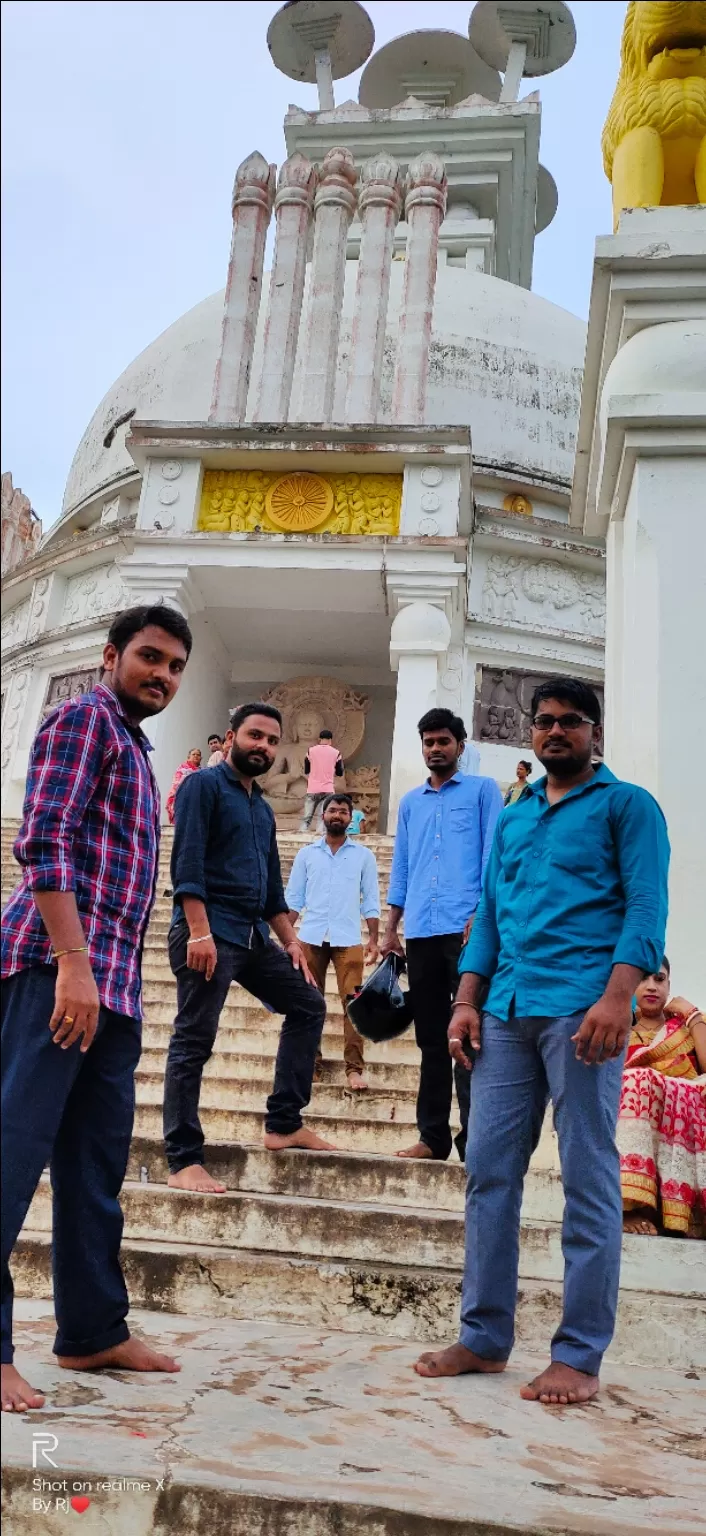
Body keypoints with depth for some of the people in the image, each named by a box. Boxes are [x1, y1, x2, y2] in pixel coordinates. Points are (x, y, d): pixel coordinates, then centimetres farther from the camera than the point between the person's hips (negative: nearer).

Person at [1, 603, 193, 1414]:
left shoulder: (134, 746, 23)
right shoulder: (85, 716, -3)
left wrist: (109, 981, 19)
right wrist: (73, 963, -23)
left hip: (112, 982, 9)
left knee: (97, 1163, 13)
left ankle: (93, 1330, 23)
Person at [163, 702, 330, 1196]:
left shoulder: (263, 808, 20)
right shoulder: (204, 786, -4)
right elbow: (187, 862, -16)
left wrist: (291, 940, 16)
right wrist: (199, 931, -24)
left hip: (252, 936, 9)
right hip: (210, 932, -9)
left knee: (308, 1004, 10)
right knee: (193, 1044, -5)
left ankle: (284, 1124, 15)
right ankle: (184, 1162, 1)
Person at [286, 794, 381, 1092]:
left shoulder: (364, 856, 8)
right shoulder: (306, 854, 10)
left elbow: (371, 901, 7)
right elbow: (293, 897, 9)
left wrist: (374, 939, -2)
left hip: (348, 940, -1)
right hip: (310, 938, 1)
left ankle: (354, 1067, -4)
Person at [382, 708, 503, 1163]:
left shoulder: (482, 790, 7)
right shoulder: (410, 802, 20)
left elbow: (493, 854, -1)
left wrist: (482, 914, -12)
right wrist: (392, 928, 15)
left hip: (466, 928, -5)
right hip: (421, 932, 5)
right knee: (431, 1038, 8)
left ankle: (474, 1137, -3)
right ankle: (433, 1135, 13)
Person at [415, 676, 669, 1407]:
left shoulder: (626, 805, 5)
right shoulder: (510, 819, 21)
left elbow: (646, 905, -6)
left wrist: (617, 996, -19)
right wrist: (467, 1002, 9)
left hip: (580, 1009, -6)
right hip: (507, 1013, 6)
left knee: (588, 1180, 0)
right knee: (488, 1171, 6)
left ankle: (579, 1356, 9)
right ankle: (483, 1337, 17)